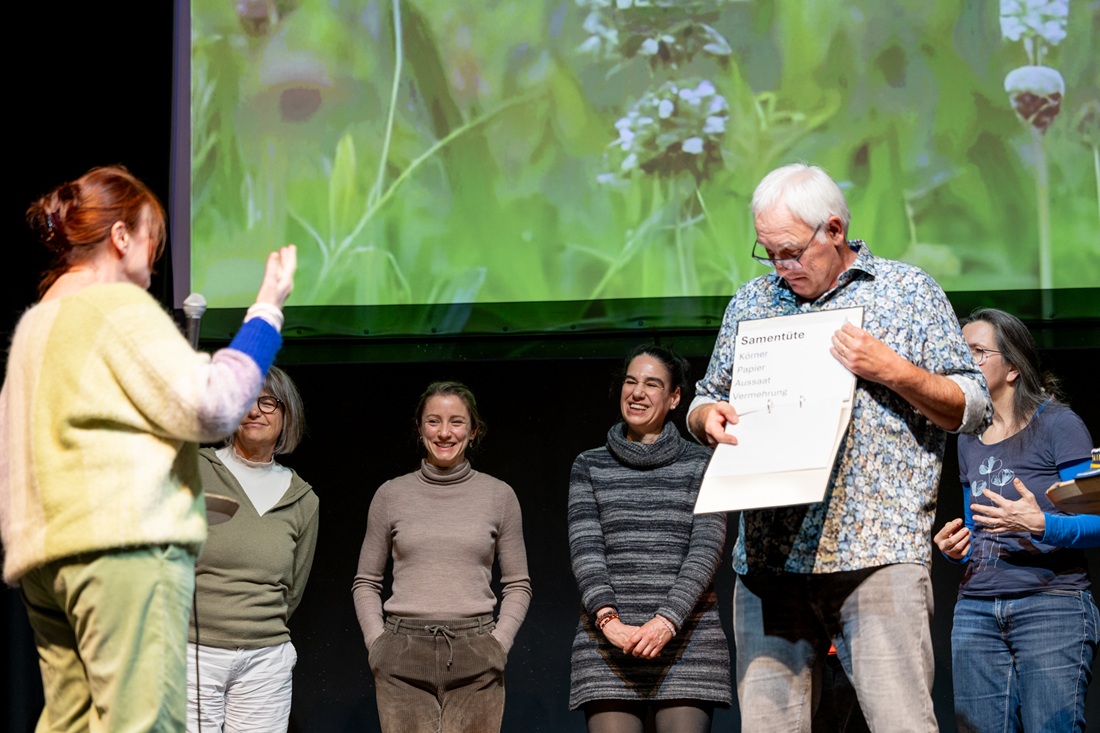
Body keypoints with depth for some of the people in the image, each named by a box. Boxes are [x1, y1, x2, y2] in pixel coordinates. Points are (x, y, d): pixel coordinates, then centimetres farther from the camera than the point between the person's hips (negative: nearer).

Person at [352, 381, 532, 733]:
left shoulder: (499, 496, 9)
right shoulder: (391, 495, 9)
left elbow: (518, 585, 12)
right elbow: (365, 582, 15)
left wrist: (498, 644, -1)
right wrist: (377, 644, 1)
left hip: (474, 657, 0)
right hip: (403, 656, 0)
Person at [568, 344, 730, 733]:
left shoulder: (702, 464, 11)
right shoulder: (589, 467, 15)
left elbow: (706, 548, 0)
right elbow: (584, 547, 3)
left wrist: (667, 621, -15)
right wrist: (607, 618, -15)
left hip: (688, 638, -1)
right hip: (607, 643, 1)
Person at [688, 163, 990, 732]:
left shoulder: (908, 291, 8)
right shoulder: (751, 303, 19)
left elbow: (972, 410, 6)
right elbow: (706, 400, 26)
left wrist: (893, 371, -10)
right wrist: (707, 417, 2)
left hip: (878, 551, -3)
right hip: (768, 555, 4)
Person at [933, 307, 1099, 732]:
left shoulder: (1058, 424, -3)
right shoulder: (970, 441, 17)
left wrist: (1041, 525, -26)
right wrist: (954, 547, 4)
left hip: (1052, 605, -6)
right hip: (976, 612, 6)